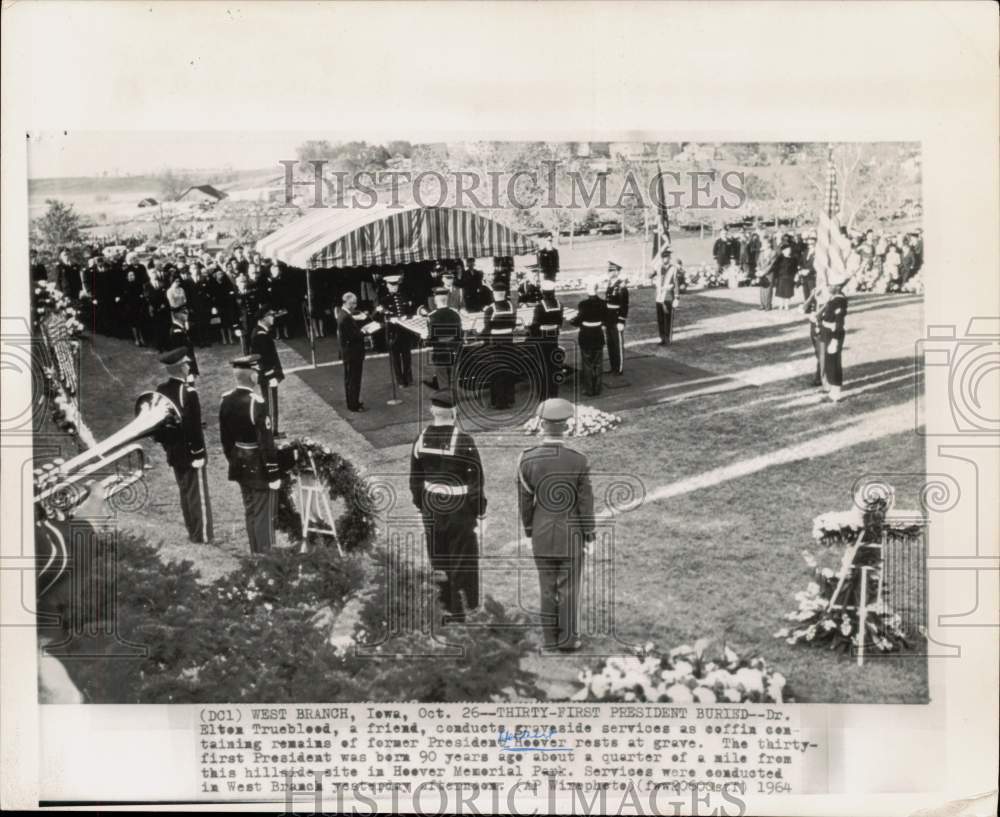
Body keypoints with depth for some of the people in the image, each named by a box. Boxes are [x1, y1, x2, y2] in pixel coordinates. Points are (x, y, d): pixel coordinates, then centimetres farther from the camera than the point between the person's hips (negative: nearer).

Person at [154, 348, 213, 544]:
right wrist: (199, 454, -16)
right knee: (198, 494, 4)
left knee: (185, 492, 20)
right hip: (190, 453, -7)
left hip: (173, 453, 7)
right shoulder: (188, 393, -22)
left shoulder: (160, 391, 1)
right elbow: (194, 427, -23)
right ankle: (203, 536, 11)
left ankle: (192, 531, 31)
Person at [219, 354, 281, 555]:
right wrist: (274, 474, -15)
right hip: (259, 468, -7)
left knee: (250, 511, 21)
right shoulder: (256, 403, -25)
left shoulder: (226, 400, -3)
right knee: (264, 515, 6)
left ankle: (256, 552, 34)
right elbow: (266, 442, -23)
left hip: (240, 466, 7)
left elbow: (225, 436, 7)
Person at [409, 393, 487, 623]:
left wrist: (422, 508, 16)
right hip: (459, 509, -4)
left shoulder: (421, 440, -5)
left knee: (439, 561, 16)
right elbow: (476, 483, -15)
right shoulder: (464, 442, -19)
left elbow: (415, 481, 3)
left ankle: (447, 611, 26)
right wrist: (482, 515, -4)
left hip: (432, 509, 4)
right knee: (463, 561, 11)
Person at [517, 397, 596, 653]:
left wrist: (529, 533, 10)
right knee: (569, 589, 9)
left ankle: (550, 640, 18)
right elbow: (586, 503, -12)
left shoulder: (527, 459, -12)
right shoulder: (578, 461, -17)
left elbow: (525, 502, -4)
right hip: (571, 535, -2)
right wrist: (589, 537, 0)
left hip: (542, 535, 2)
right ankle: (568, 641, 16)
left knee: (547, 589, 13)